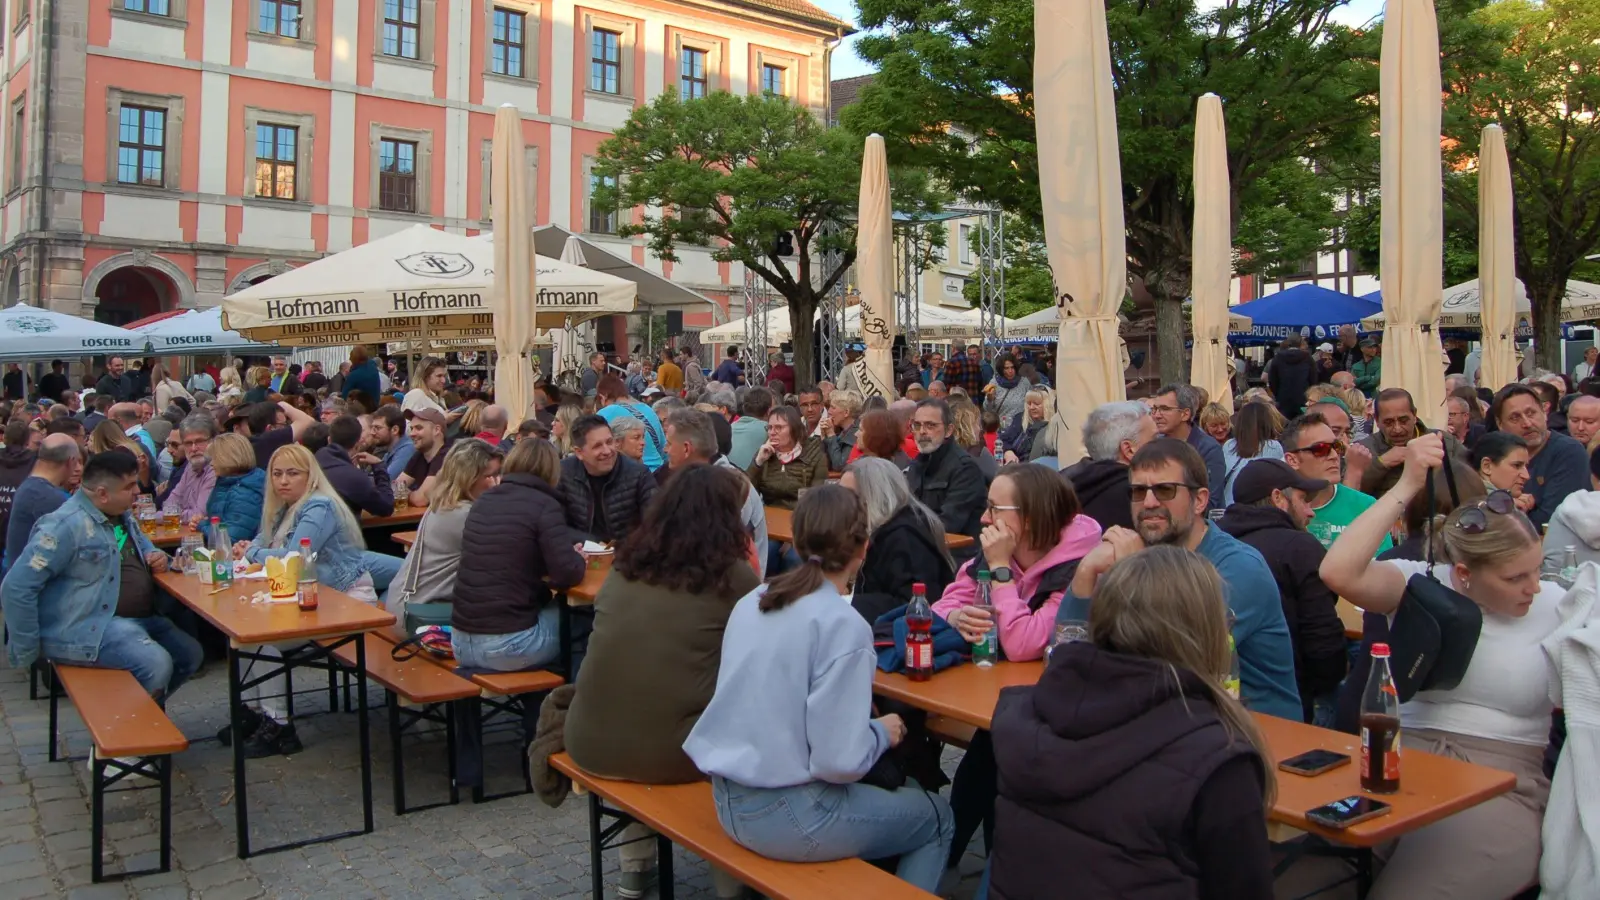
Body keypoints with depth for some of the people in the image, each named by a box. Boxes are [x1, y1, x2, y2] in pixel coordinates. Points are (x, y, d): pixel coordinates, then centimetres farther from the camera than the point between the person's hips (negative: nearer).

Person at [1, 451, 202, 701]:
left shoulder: (121, 515, 12)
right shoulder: (66, 525, -18)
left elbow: (143, 547, 32)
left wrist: (156, 557, 6)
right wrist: (26, 651, -14)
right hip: (84, 629, -10)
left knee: (190, 654, 3)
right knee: (156, 665, -27)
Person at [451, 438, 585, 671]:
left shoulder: (482, 501, 10)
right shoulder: (544, 505, -9)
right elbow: (568, 574, -15)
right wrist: (579, 558, 7)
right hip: (508, 645, -7)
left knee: (548, 605, 27)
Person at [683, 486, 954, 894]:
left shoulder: (752, 601, 1)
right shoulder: (843, 625, -20)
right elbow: (839, 761, -23)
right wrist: (882, 733, -4)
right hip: (785, 816, -7)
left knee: (890, 788, 28)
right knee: (937, 818, 16)